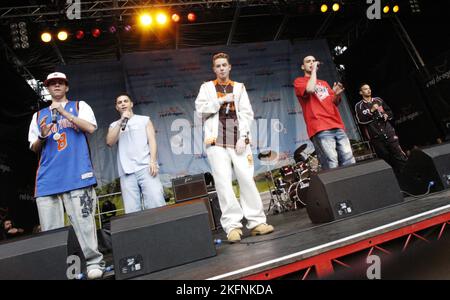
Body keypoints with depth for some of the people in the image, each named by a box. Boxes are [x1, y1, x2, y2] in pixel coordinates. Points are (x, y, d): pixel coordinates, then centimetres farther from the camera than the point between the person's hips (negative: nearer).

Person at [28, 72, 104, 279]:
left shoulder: (80, 106, 16)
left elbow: (90, 128, -2)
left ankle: (93, 262, -3)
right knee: (50, 229, 2)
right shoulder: (39, 115, 24)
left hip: (77, 174, -3)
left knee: (83, 222, -8)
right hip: (48, 178, 4)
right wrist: (42, 136, -2)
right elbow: (34, 148, 20)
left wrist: (64, 112, -6)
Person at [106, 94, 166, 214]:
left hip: (145, 167, -2)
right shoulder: (114, 125, 22)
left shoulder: (144, 119, 17)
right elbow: (110, 142, 4)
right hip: (126, 172, 2)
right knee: (131, 211, -6)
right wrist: (121, 122, -1)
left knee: (156, 205, -13)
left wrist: (153, 161, -9)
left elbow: (152, 140, 6)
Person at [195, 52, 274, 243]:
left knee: (247, 179, -6)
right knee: (223, 182, -8)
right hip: (216, 141, -1)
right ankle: (232, 225, -4)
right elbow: (200, 108, 2)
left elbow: (247, 113, 7)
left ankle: (256, 221, 2)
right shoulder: (207, 87, 18)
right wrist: (222, 100, -3)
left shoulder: (239, 87, 19)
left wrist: (243, 137, -6)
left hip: (238, 139, 1)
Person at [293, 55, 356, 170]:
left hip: (337, 127, 7)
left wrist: (337, 94, 2)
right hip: (320, 129, -6)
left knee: (350, 164, -3)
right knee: (332, 168, -16)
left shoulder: (324, 83, 31)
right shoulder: (299, 81, 12)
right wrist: (313, 70, 2)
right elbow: (310, 89, -12)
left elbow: (335, 103, 25)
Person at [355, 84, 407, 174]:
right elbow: (361, 120, -11)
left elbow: (390, 112, 22)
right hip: (375, 137, -3)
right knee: (386, 159, 3)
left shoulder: (378, 100, 15)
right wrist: (371, 111, -17)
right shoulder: (359, 106, 2)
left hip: (388, 132, 3)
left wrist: (386, 115, 0)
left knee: (399, 156, -5)